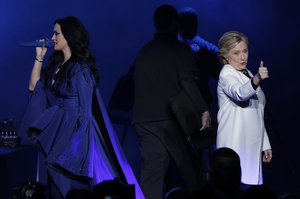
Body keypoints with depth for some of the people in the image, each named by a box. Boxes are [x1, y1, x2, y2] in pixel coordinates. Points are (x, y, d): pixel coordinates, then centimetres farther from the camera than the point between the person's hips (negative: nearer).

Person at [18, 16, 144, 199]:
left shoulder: (80, 69, -13)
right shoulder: (57, 64, 9)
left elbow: (84, 109, -14)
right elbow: (34, 87, 12)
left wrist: (77, 140, -16)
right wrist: (39, 57, 6)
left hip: (74, 134, -7)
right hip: (56, 132, 7)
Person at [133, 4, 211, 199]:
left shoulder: (144, 52, 15)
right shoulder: (179, 50, -3)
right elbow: (188, 82, -14)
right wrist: (204, 110, -14)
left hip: (145, 120, 5)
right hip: (172, 119, -5)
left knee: (151, 170, 1)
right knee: (189, 168, 4)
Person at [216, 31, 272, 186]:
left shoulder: (247, 74, 21)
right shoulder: (227, 74, -5)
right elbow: (239, 93, -29)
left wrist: (265, 144, 22)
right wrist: (256, 80, -47)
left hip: (252, 146, 8)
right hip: (235, 146, -8)